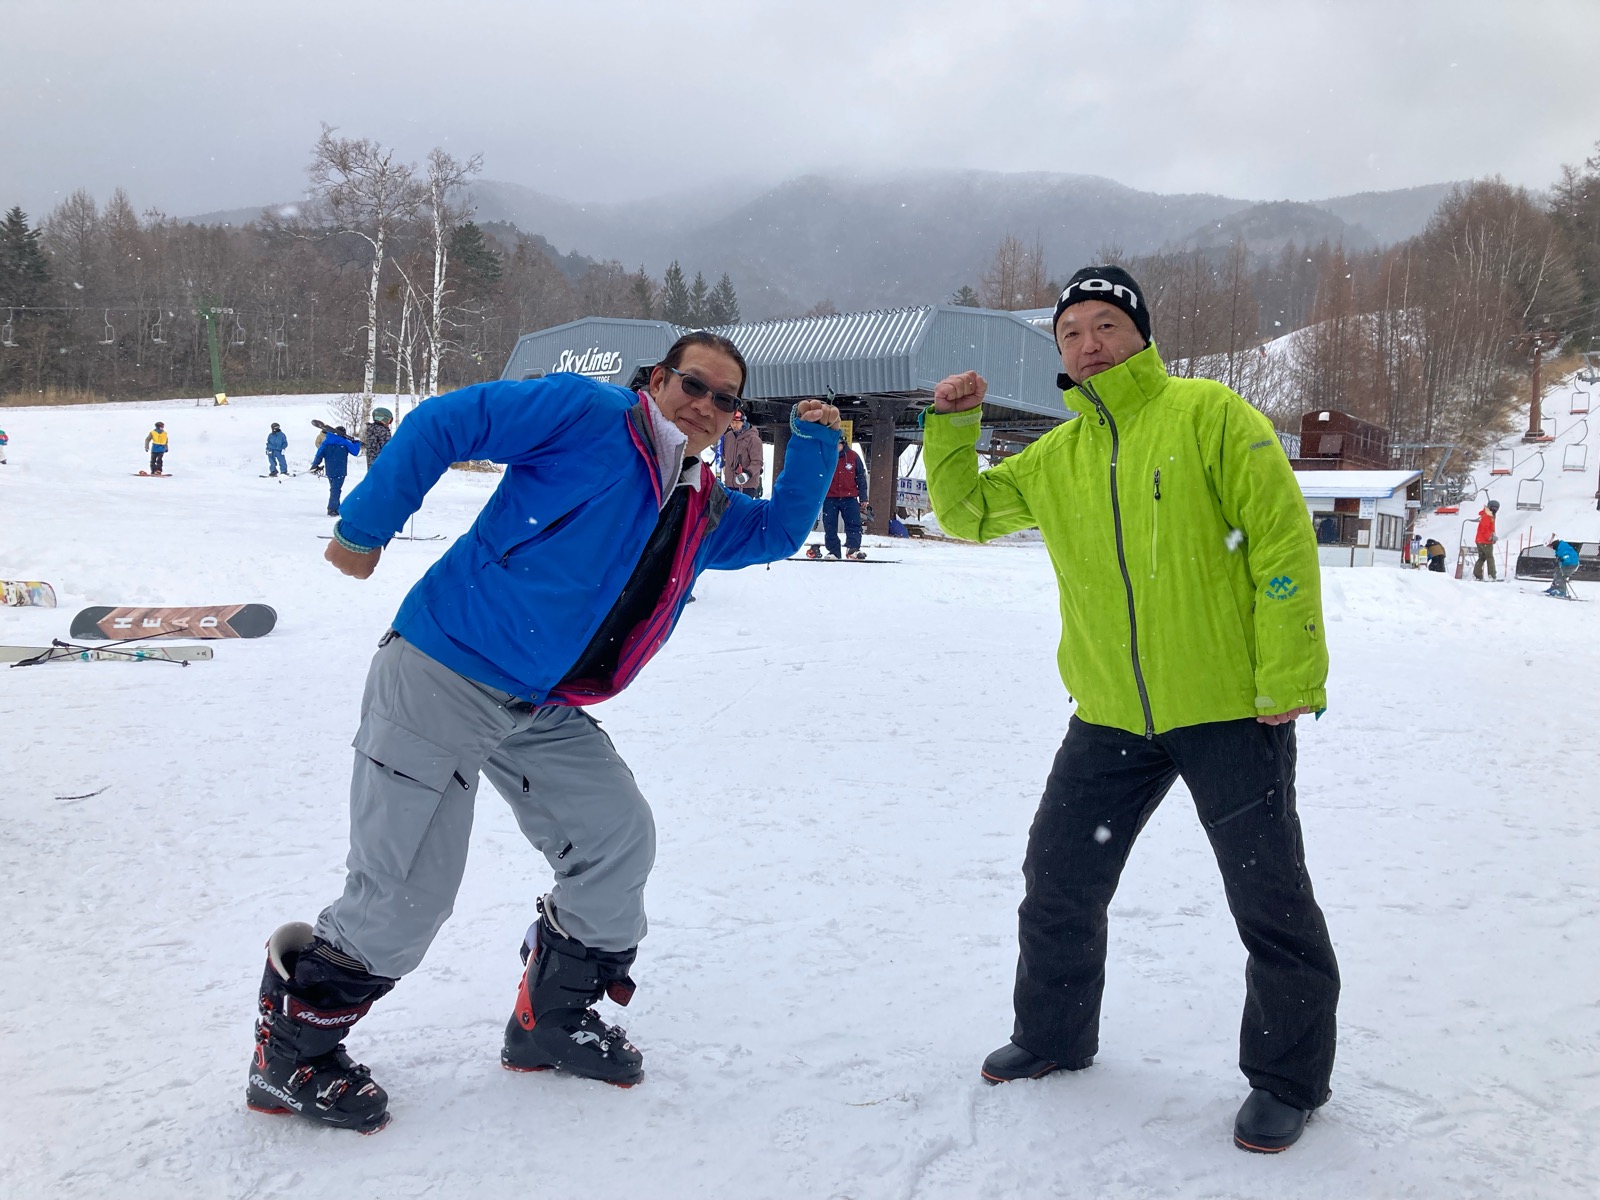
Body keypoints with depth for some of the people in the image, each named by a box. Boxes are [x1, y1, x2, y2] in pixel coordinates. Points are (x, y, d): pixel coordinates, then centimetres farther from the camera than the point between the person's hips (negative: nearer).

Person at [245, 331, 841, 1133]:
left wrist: (812, 441, 12)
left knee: (619, 839, 4)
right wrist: (364, 530, -11)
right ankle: (289, 1052, 16)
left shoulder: (704, 513, 15)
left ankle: (551, 1019, 24)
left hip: (541, 713, 8)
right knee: (404, 896, -6)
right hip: (442, 677, -8)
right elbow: (441, 424, -11)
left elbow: (779, 529, 26)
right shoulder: (588, 415, -10)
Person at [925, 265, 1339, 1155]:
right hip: (1111, 717, 5)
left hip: (1230, 709, -5)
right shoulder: (1054, 458, 9)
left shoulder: (1208, 414, -7)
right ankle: (1055, 1034, 35)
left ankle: (1288, 1079, 23)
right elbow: (965, 512, 20)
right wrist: (952, 427, 3)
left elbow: (1284, 536, -11)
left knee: (1271, 899, 3)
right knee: (1059, 880, 13)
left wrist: (1289, 675, -15)